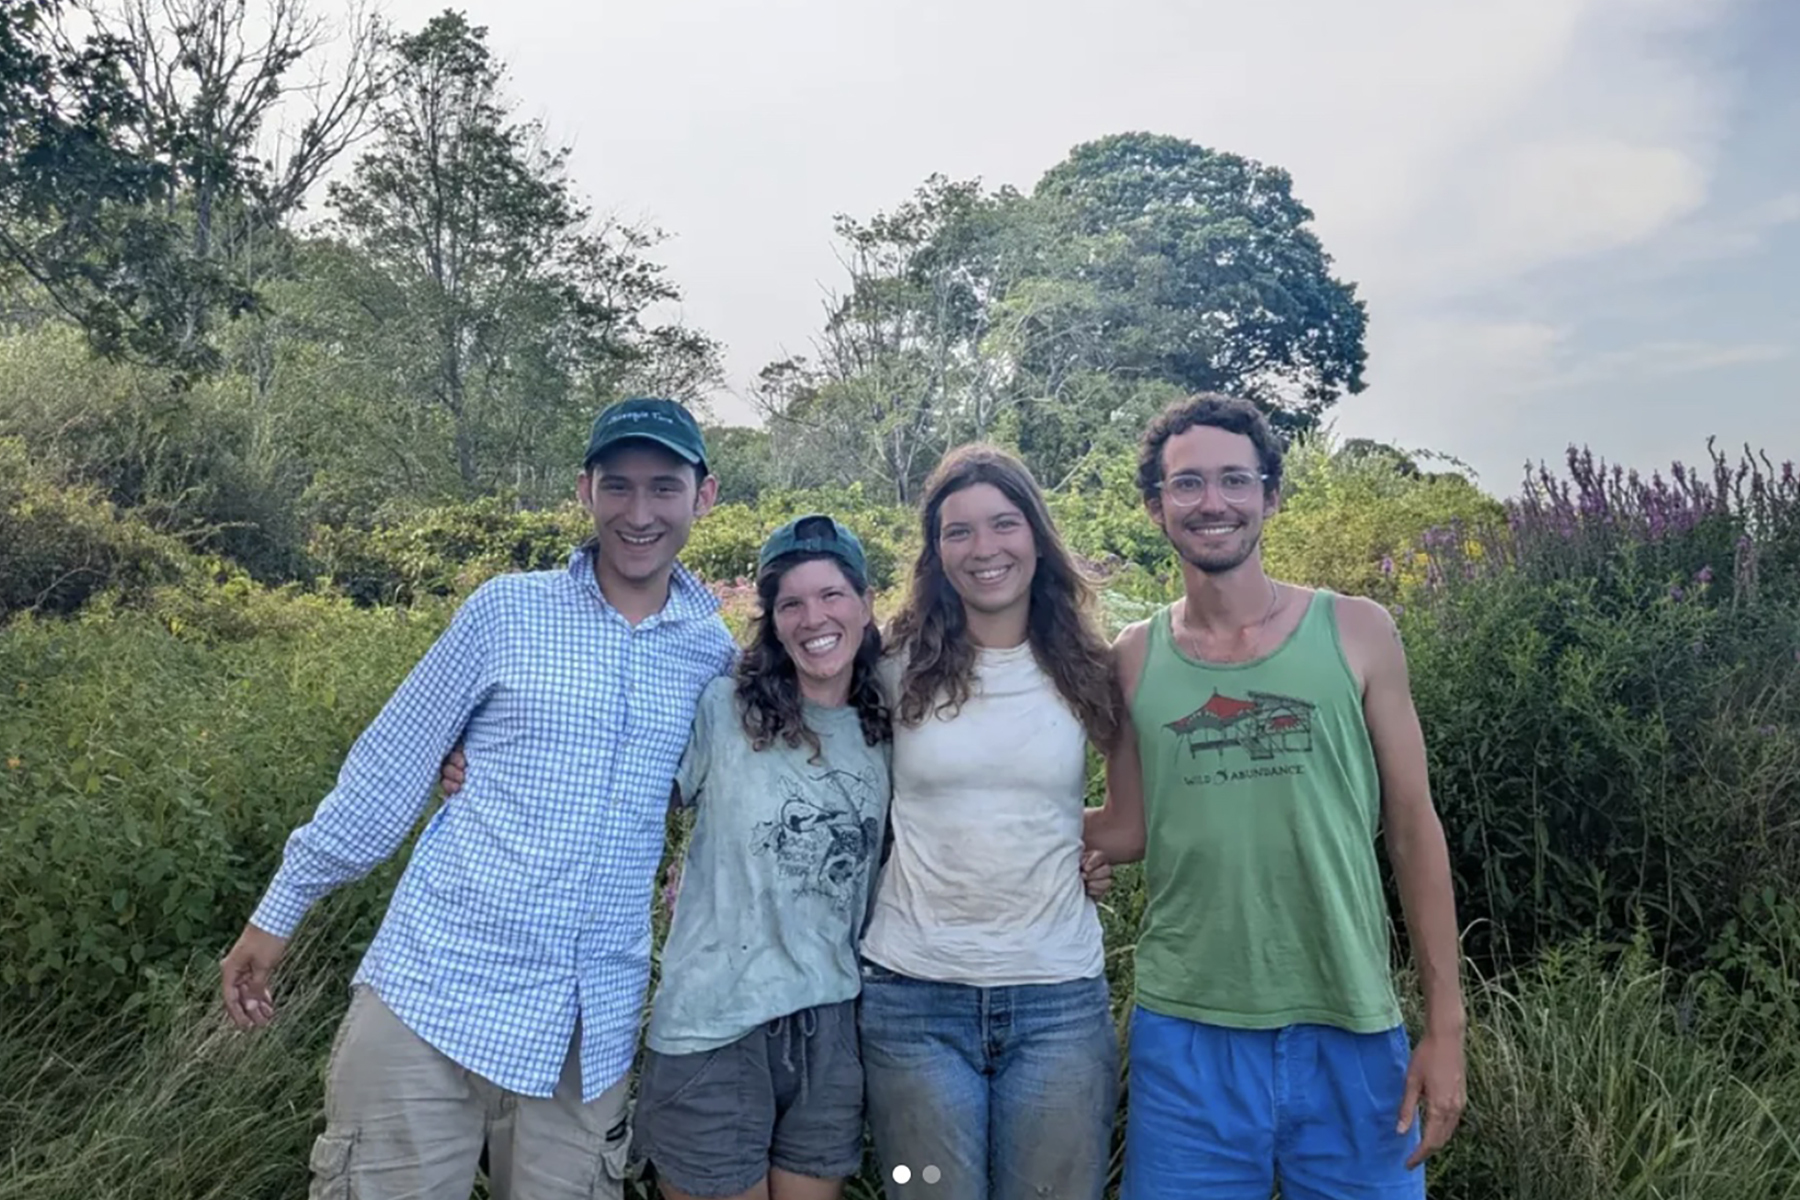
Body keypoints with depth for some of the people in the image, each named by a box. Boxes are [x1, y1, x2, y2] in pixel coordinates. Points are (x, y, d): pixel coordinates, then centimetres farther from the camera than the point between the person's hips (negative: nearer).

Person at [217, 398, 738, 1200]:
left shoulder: (715, 655, 2)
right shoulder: (508, 609, -3)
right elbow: (392, 765, 2)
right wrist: (280, 909, 6)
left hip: (589, 1028, 2)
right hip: (434, 989, -2)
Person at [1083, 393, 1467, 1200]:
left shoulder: (1356, 633, -3)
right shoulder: (1136, 657, 0)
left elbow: (1413, 828, 0)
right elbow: (1130, 830, 6)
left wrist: (1445, 1025, -1)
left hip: (1351, 1034, 0)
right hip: (1186, 1037, 1)